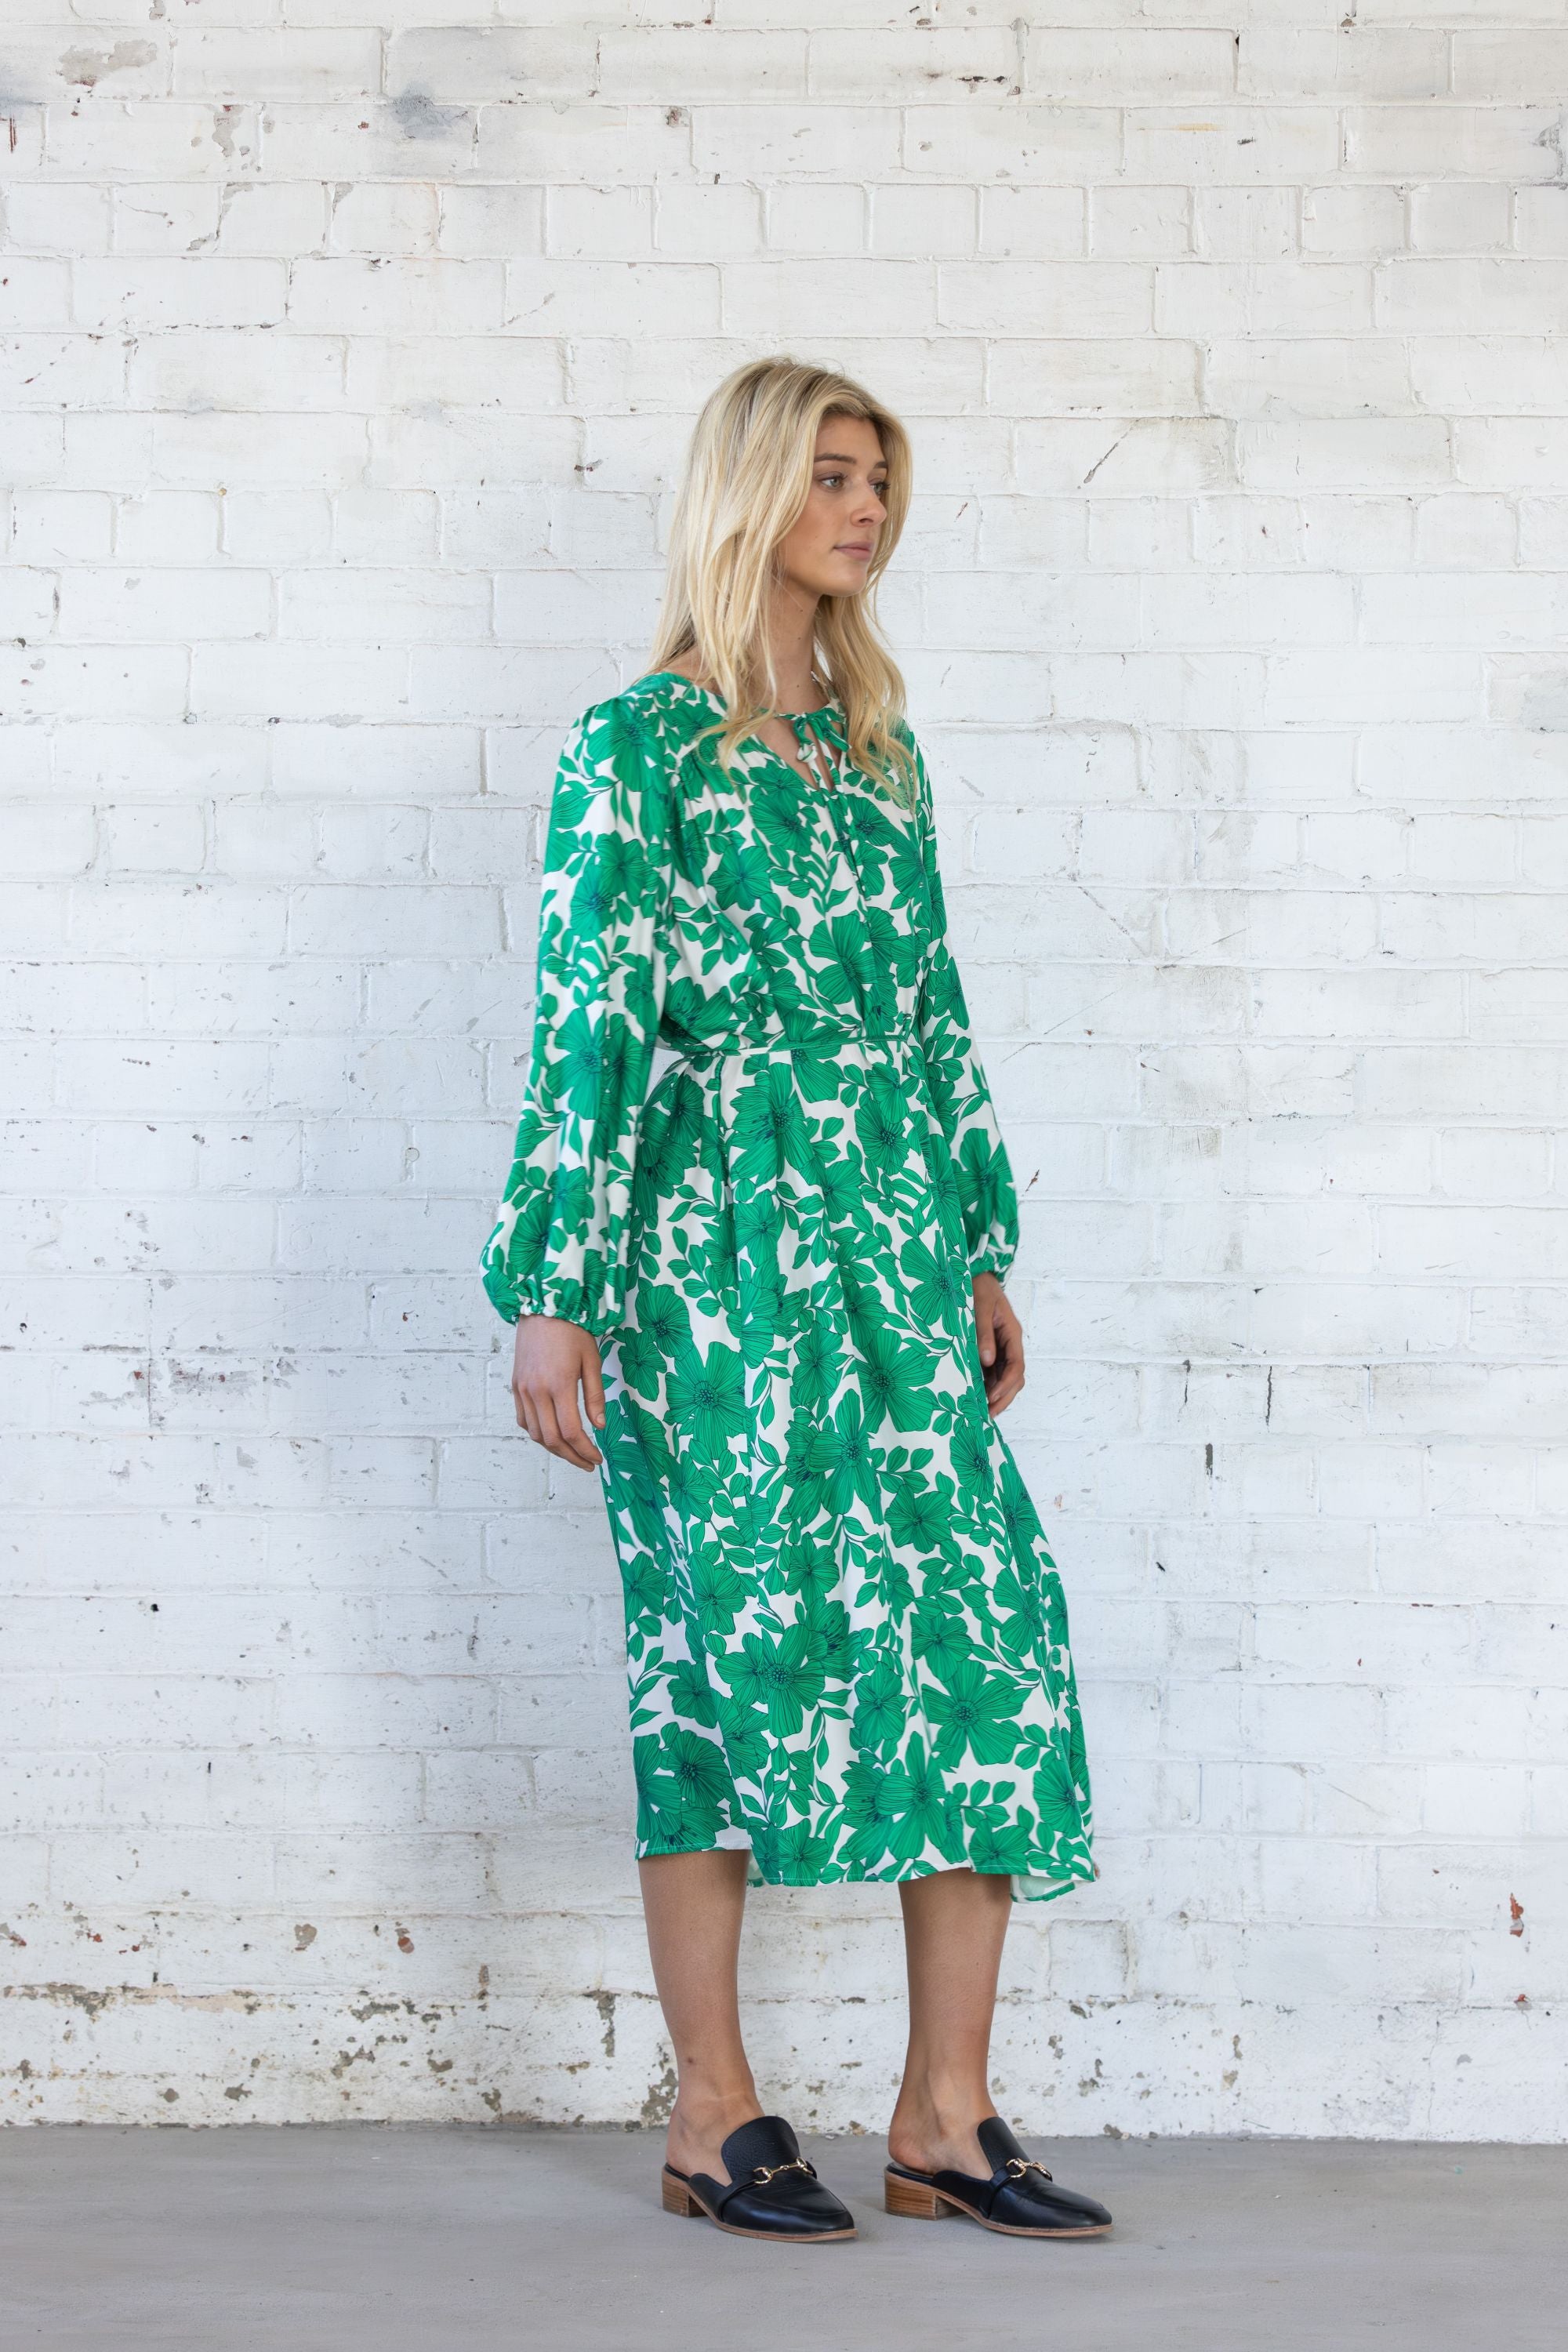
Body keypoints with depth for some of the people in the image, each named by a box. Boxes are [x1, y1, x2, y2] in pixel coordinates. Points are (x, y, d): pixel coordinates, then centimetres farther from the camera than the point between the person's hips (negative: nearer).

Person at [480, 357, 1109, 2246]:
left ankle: (947, 2118, 6)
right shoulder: (639, 744, -3)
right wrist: (555, 1294, -12)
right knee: (730, 1647, -1)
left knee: (991, 1638, -1)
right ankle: (716, 2120, 10)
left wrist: (983, 1246, 16)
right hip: (715, 1253, -6)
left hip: (892, 1251, 6)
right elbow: (587, 1020, -8)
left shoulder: (877, 744, 16)